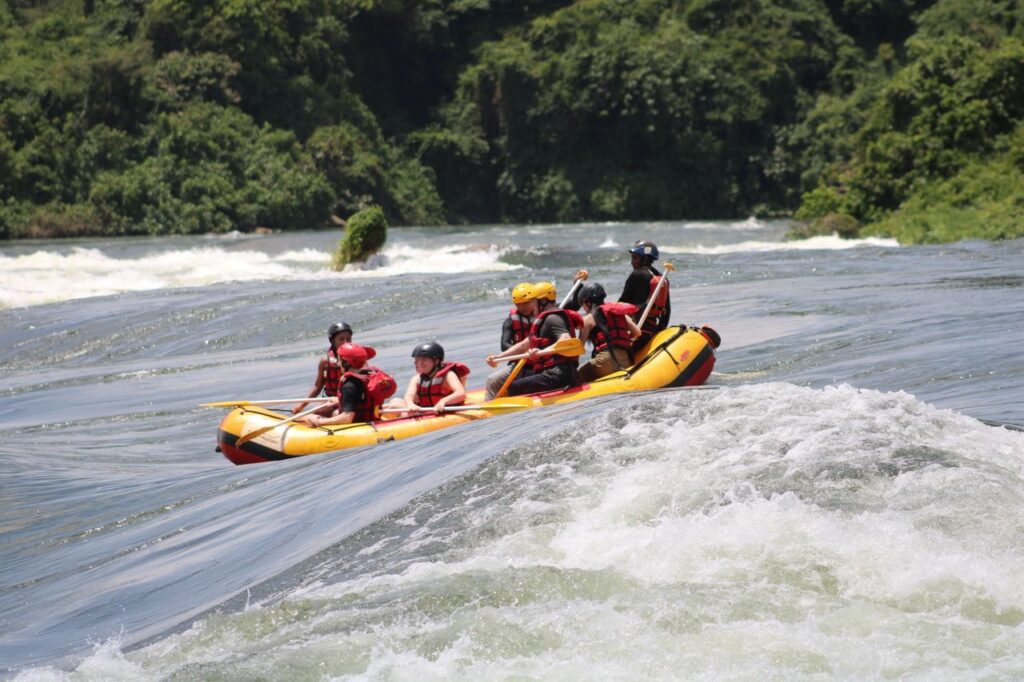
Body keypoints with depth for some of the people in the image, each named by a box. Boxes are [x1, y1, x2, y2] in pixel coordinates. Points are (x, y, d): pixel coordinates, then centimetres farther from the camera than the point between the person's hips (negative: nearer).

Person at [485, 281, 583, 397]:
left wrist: (543, 352, -41)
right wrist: (498, 357, 20)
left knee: (514, 387, -17)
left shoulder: (552, 319, -10)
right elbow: (524, 345, 28)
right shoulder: (542, 320, 25)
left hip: (558, 375, -11)